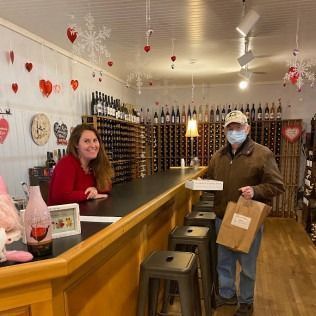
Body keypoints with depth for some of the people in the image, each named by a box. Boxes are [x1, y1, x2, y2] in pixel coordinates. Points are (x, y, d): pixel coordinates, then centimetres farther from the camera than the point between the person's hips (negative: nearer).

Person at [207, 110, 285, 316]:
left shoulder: (263, 154, -11)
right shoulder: (218, 156, 6)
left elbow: (277, 186, -10)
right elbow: (210, 180, 17)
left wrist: (255, 191, -25)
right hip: (222, 219, 5)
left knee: (247, 264, 13)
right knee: (224, 261, 19)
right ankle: (227, 295, 41)